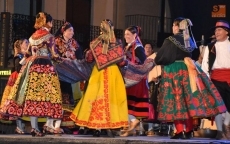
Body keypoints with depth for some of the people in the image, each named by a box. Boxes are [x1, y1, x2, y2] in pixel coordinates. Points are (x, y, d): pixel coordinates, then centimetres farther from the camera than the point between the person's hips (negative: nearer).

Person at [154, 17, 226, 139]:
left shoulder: (170, 40, -10)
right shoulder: (189, 40, 10)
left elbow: (160, 58, -6)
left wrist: (157, 60, 15)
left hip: (173, 72, -6)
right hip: (188, 70, 6)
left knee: (176, 100, -3)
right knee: (188, 99, 9)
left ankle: (180, 131, -9)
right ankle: (189, 131, 10)